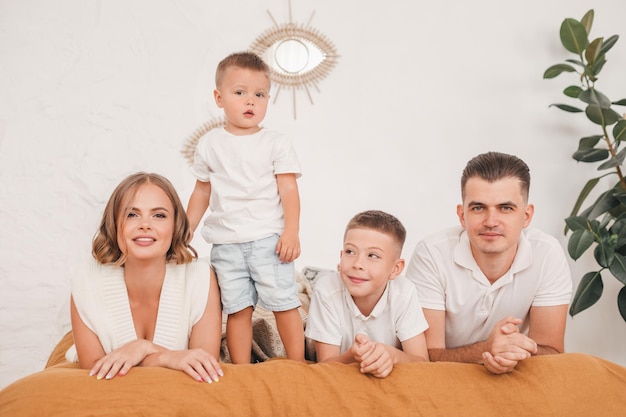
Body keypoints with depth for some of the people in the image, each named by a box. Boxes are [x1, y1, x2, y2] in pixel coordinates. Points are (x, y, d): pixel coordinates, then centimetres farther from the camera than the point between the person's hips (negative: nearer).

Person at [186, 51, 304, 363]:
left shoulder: (276, 143, 1)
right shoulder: (209, 144, 8)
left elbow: (288, 189, -4)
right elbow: (202, 192, 15)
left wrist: (291, 232, -15)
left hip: (268, 238, -2)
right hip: (226, 243, 2)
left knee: (284, 303, -2)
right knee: (237, 308, 4)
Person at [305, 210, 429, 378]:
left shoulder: (404, 293, -17)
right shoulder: (326, 289, -20)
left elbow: (421, 362, -15)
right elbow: (326, 363, -16)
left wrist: (392, 355, -35)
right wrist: (353, 356, -37)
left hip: (391, 375, 0)